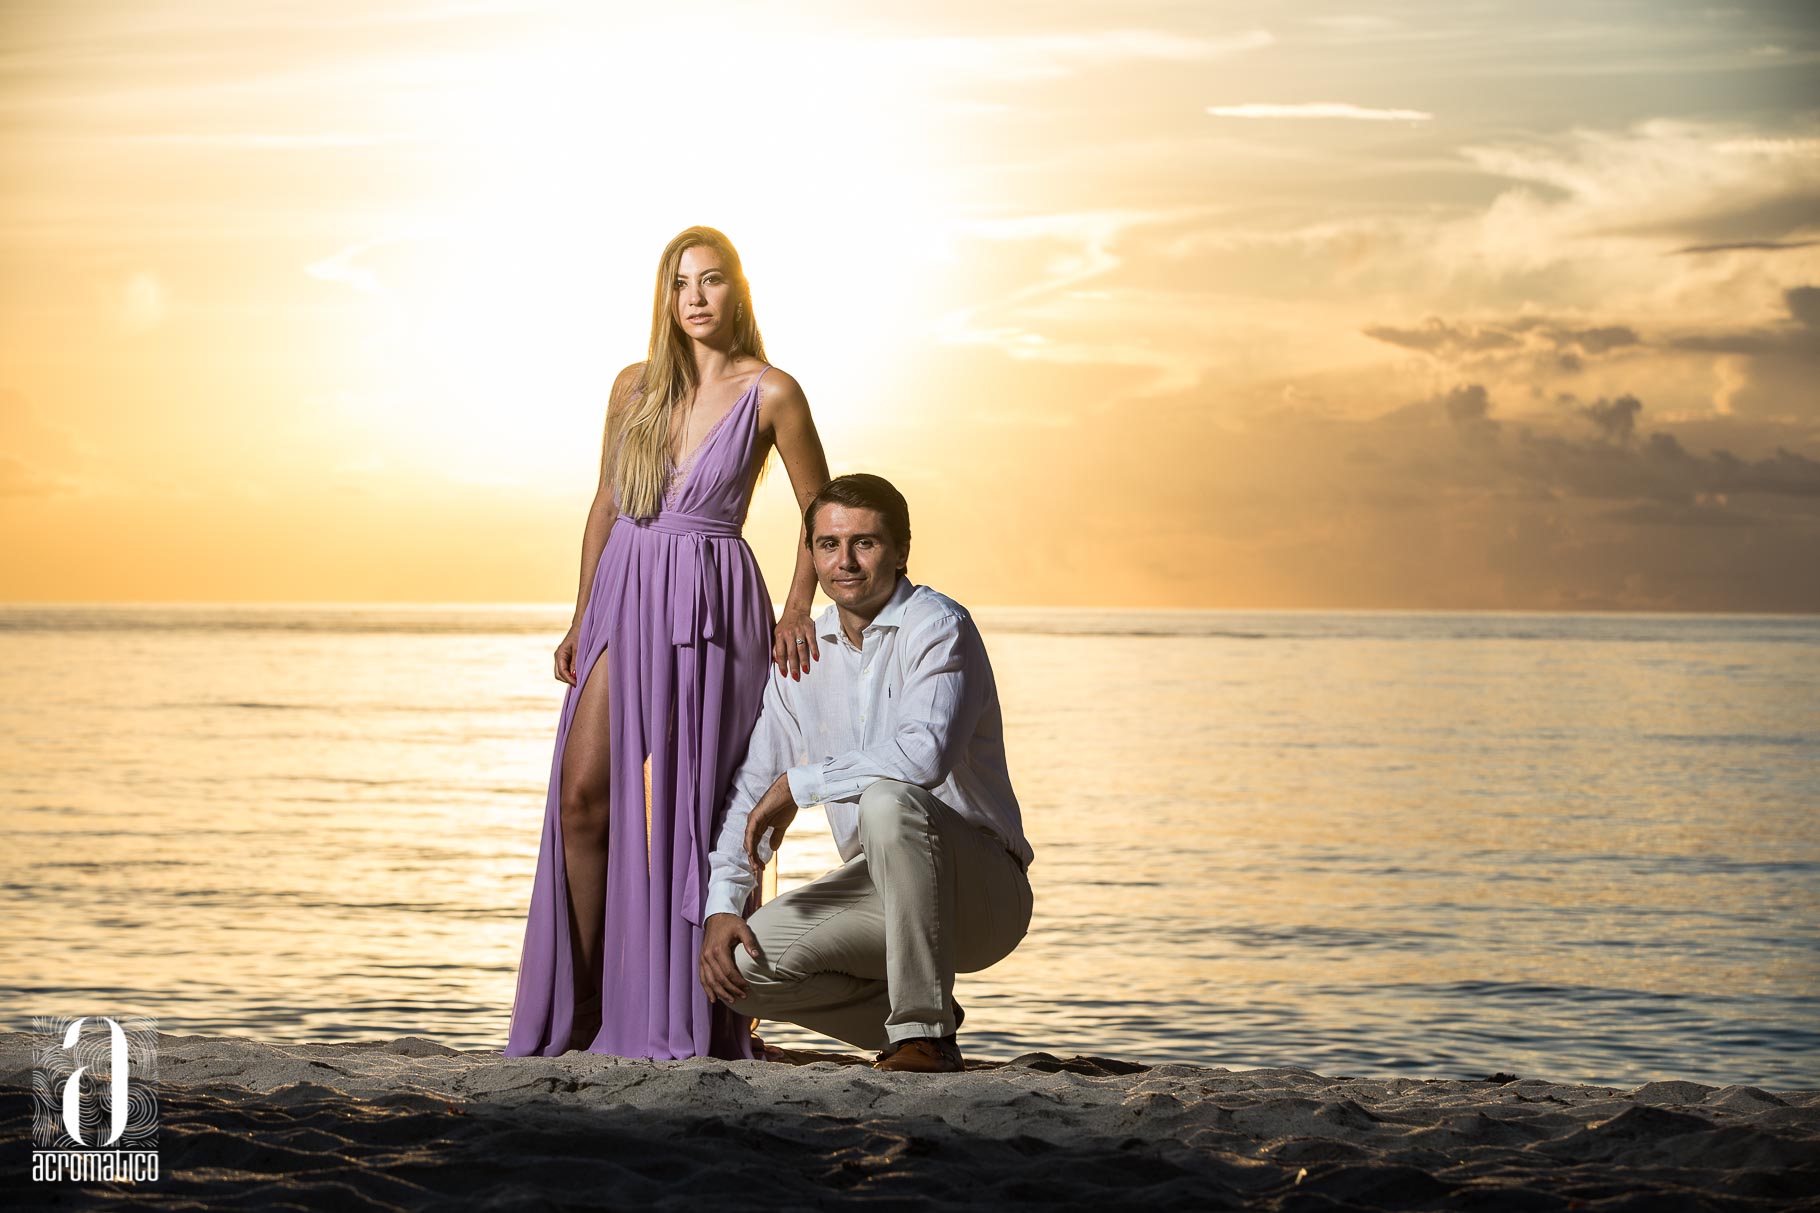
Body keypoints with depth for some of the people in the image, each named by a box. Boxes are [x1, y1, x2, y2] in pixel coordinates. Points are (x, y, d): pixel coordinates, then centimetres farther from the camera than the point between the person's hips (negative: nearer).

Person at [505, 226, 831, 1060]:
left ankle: (710, 1020, 7)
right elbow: (606, 505, 15)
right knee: (585, 794, -4)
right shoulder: (634, 387, 9)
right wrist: (581, 616, 10)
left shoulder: (769, 394, -2)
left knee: (703, 809, -2)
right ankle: (581, 1007, 6)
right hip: (624, 598, 4)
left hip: (712, 609, -4)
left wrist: (798, 611, -4)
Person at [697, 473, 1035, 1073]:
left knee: (886, 800, -36)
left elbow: (925, 753, -31)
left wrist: (798, 784, -21)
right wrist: (721, 906, -3)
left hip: (980, 890, -6)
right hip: (878, 888, 6)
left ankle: (925, 1030, -26)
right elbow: (754, 790, 11)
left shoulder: (937, 626, -13)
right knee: (742, 961, -15)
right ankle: (906, 1022, 7)